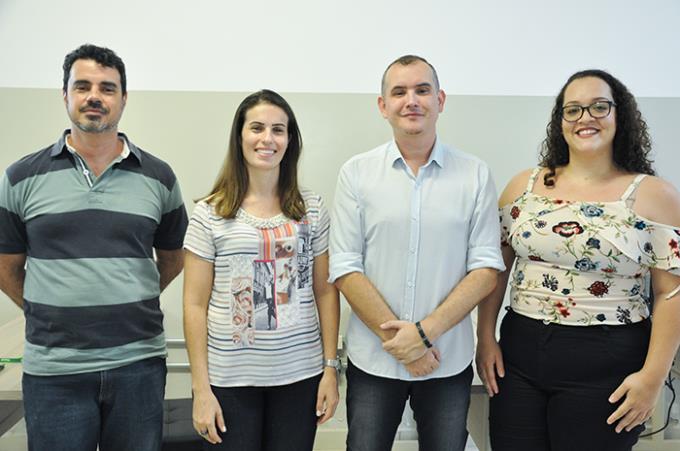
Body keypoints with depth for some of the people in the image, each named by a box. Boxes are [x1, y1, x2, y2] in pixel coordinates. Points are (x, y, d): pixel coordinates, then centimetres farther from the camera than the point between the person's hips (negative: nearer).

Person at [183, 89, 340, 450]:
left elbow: (325, 292, 5)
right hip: (230, 379, -1)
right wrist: (201, 387, -5)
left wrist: (331, 367, 2)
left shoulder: (312, 209, 2)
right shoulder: (209, 214, -4)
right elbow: (195, 305, -3)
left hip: (301, 374, 2)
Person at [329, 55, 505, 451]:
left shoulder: (475, 175, -2)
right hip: (373, 360, 0)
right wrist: (397, 339, -11)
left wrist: (425, 332, -13)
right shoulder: (356, 173, -3)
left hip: (449, 362, 1)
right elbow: (345, 268, -6)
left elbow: (486, 269, -4)